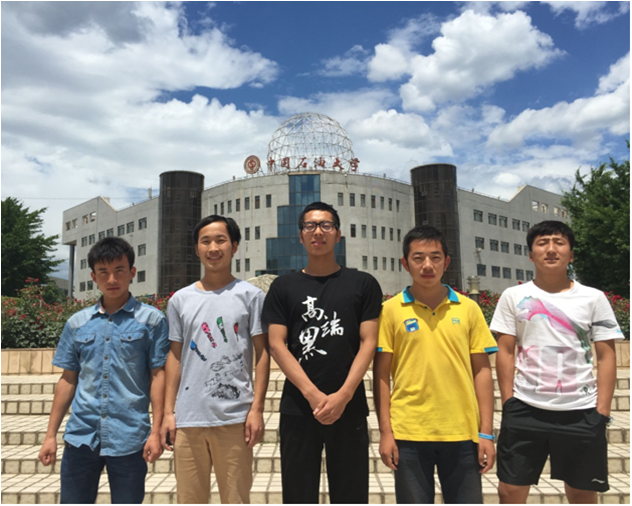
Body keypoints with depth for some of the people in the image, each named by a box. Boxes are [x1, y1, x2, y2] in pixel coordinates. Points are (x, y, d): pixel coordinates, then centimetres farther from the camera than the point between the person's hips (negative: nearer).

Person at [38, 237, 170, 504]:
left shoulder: (151, 319, -2)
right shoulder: (77, 322, 8)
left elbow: (158, 376, -3)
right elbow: (68, 380, 12)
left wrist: (155, 432, -8)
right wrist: (51, 434, 10)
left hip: (129, 438, -3)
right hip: (81, 436, 3)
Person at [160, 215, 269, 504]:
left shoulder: (250, 295, 0)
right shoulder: (180, 299, 8)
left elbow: (262, 354, 0)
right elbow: (175, 357, 10)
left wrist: (257, 409, -6)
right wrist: (168, 412, 6)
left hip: (235, 416, -2)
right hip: (187, 417, 3)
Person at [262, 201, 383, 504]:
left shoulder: (363, 284, 5)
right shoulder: (284, 287, 7)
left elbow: (368, 343, -1)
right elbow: (276, 345, -1)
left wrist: (343, 395, -13)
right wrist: (312, 394, -12)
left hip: (349, 408, 0)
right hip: (298, 409, 1)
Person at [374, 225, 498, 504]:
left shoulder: (468, 309, 4)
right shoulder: (391, 310, -1)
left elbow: (482, 371, 5)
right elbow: (382, 374, 1)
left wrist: (486, 432, 2)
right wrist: (385, 431, -3)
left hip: (462, 434, 1)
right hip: (409, 434, -1)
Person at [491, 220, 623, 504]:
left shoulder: (593, 298, 2)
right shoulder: (513, 297, 2)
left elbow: (606, 357, 2)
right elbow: (505, 352, 2)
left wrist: (602, 411, -4)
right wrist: (508, 402, -3)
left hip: (581, 412, 1)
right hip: (524, 409, 0)